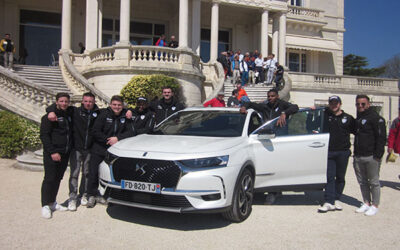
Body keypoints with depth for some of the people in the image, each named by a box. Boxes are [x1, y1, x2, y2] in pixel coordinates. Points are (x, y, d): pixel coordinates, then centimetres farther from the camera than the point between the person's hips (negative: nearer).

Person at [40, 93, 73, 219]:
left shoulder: (69, 115, 13)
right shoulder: (49, 116, -7)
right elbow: (44, 135, -12)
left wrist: (70, 148, 10)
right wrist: (52, 152, -19)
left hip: (65, 154, 6)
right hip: (52, 154, -6)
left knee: (58, 178, 11)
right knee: (49, 179, -5)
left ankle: (53, 202, 21)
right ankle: (46, 205, 2)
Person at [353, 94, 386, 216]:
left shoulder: (375, 118, -7)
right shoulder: (358, 118, 17)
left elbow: (381, 137, -12)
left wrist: (378, 155, -18)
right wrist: (355, 154, 15)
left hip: (371, 157, -8)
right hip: (358, 157, 8)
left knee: (374, 182, 2)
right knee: (362, 182, 13)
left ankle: (375, 205, 12)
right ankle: (366, 203, 24)